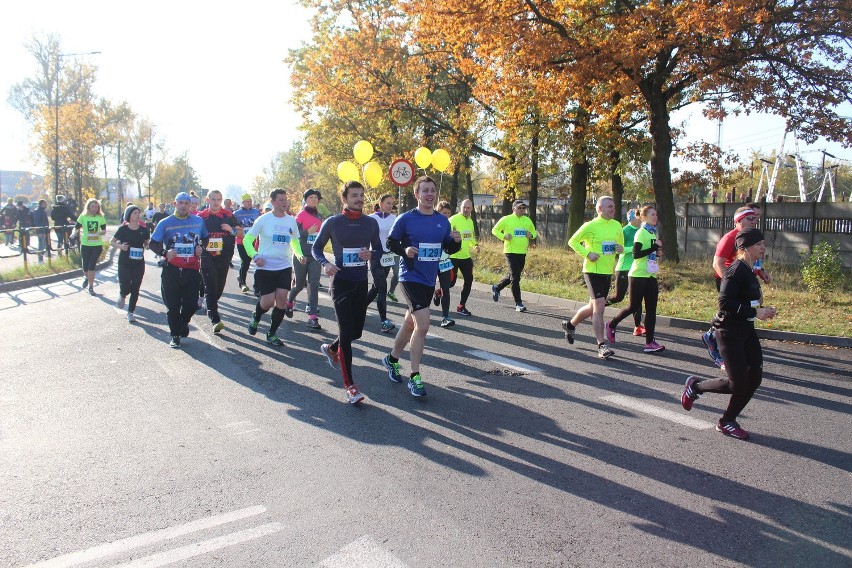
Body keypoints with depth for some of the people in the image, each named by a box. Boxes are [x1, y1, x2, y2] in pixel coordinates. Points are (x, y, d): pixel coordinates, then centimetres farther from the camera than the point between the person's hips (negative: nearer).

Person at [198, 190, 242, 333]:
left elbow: (241, 233, 8)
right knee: (210, 288, -10)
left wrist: (232, 230, -11)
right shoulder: (201, 217, 1)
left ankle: (211, 308, 37)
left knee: (219, 287, 13)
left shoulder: (228, 216, 6)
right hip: (207, 257, -3)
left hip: (224, 257, 3)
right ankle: (215, 320, -15)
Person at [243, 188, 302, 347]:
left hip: (284, 267, 3)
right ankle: (256, 317, 31)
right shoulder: (263, 219, -7)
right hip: (265, 268, -3)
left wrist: (300, 255, -1)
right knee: (268, 302, -5)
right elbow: (247, 239, -1)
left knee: (282, 299, -4)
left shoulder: (291, 220, 4)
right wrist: (255, 256, -17)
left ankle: (272, 334, 13)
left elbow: (295, 241, 19)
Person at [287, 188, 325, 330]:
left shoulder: (319, 216, 11)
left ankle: (313, 317, -9)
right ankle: (289, 302, 40)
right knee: (300, 284, 8)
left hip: (315, 256, 4)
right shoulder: (300, 215, -4)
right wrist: (308, 232, -19)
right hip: (301, 255, -4)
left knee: (314, 285, -6)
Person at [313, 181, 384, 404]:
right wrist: (325, 264, -15)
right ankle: (349, 384, -2)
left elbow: (378, 249, 13)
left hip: (361, 283, 5)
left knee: (356, 331, 12)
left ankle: (331, 348, 45)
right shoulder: (332, 223, -6)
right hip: (341, 282, -4)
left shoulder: (371, 223, 3)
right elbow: (316, 247, 4)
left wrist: (372, 255, -11)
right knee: (346, 332, -9)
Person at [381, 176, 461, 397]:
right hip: (411, 277, -6)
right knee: (423, 325, -15)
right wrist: (404, 250, -20)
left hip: (429, 280, 6)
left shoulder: (443, 221, 6)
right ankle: (414, 377, -3)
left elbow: (449, 249, 12)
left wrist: (457, 241, -9)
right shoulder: (406, 219, -8)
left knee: (411, 323, 19)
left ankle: (392, 359, 41)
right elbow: (391, 243, -1)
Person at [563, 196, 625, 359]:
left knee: (593, 307, 17)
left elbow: (620, 245, 21)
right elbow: (573, 241, -4)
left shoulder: (617, 226, 9)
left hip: (608, 272, 7)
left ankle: (570, 325, 40)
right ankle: (602, 346, -7)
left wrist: (620, 249, -3)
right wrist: (587, 254, -16)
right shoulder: (590, 226, -10)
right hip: (593, 271, -7)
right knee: (599, 307, -12)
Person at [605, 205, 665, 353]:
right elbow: (636, 254, -20)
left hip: (651, 275, 8)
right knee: (634, 307, -2)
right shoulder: (641, 233, -10)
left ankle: (650, 342, 2)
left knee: (651, 309, 2)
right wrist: (655, 248, -21)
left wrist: (658, 253, 2)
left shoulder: (654, 232, 15)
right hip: (639, 275, -8)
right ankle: (611, 325, 21)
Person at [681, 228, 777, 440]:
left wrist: (762, 310, 5)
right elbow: (724, 303, -25)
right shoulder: (736, 270, -17)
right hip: (729, 331, -9)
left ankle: (727, 421, 17)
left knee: (754, 378, 4)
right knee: (738, 384, -6)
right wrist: (755, 312, -23)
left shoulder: (749, 270, 11)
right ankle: (695, 386, 19)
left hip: (746, 330, 9)